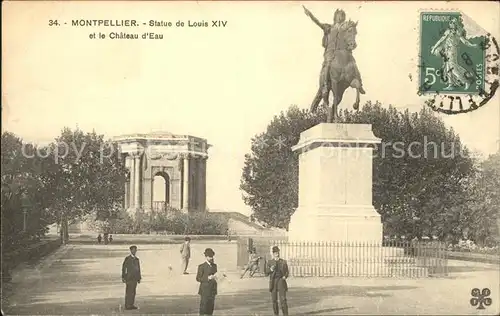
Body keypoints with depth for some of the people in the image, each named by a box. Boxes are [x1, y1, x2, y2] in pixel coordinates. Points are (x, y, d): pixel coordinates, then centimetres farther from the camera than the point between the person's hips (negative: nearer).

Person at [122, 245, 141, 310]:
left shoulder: (137, 259, 15)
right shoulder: (127, 258, -3)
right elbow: (123, 268, -6)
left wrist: (139, 278, 14)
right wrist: (123, 277, -11)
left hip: (135, 278, 6)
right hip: (129, 278, -6)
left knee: (133, 292, 6)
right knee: (128, 292, -6)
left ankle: (131, 305, 10)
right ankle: (127, 305, -3)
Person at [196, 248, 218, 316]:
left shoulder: (214, 265, 9)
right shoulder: (201, 266, -9)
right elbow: (198, 278, -10)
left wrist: (215, 278, -4)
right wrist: (208, 278, -23)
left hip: (212, 290, 6)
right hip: (204, 290, -6)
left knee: (211, 307, 8)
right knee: (203, 308, -2)